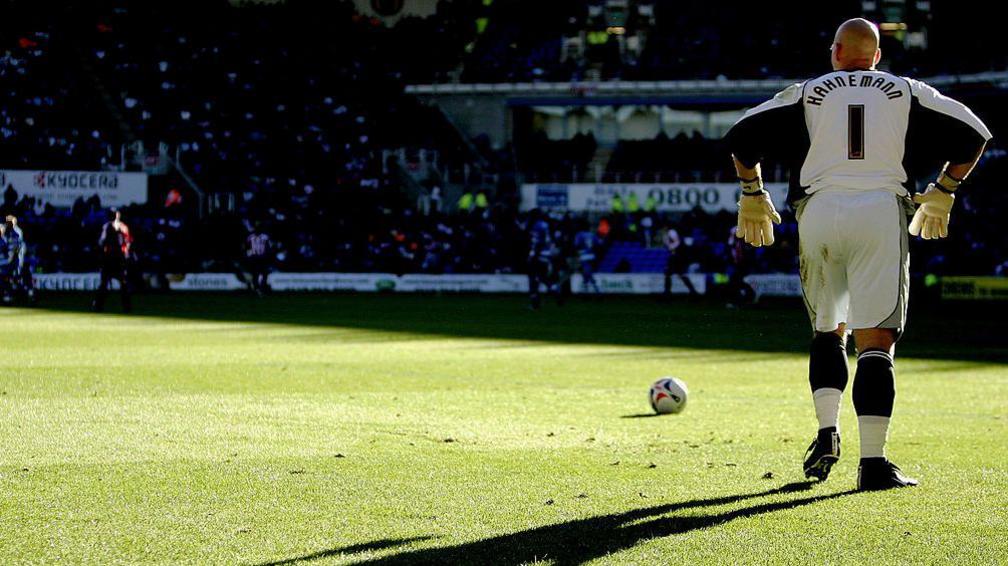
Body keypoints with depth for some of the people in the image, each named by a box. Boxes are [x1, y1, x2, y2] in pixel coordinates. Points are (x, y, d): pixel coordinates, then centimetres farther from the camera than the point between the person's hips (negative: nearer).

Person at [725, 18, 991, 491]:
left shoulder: (806, 94, 14)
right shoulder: (907, 93, 15)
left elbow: (741, 137, 10)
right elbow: (972, 135, 14)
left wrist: (752, 196, 22)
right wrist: (942, 194, 25)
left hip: (819, 212, 1)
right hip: (882, 213, -1)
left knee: (828, 331, 21)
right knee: (876, 343, -5)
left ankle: (826, 433, 5)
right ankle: (873, 461, -14)